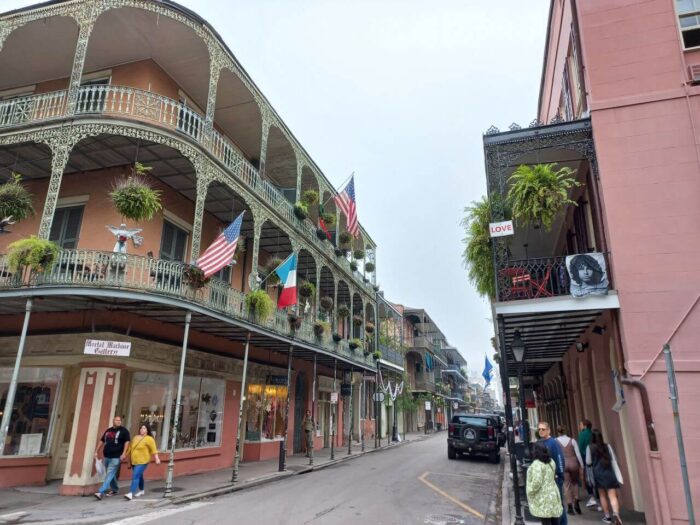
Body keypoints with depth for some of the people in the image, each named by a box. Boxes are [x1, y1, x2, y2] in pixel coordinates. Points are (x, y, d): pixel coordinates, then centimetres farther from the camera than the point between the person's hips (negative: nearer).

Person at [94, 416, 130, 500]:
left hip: (116, 457, -6)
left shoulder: (123, 431, -4)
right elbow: (102, 441, 19)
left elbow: (127, 441, -8)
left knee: (109, 475, -11)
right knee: (111, 475, 16)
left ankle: (101, 492, -15)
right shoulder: (108, 430, 13)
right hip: (106, 456, 6)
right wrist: (96, 451, 14)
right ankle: (115, 489, 31)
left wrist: (124, 453, -17)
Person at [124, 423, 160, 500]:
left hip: (142, 462, -7)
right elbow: (130, 447, 19)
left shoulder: (149, 439, -11)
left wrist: (157, 459, -24)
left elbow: (153, 449, -17)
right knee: (139, 476, 19)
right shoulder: (136, 437, 11)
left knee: (135, 477, -15)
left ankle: (130, 493, -17)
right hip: (134, 461, 7)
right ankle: (141, 490, 34)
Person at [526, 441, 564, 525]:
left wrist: (530, 492, -11)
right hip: (552, 495, 8)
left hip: (543, 498, -8)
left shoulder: (536, 464, -21)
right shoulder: (551, 461, 8)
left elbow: (536, 482, -24)